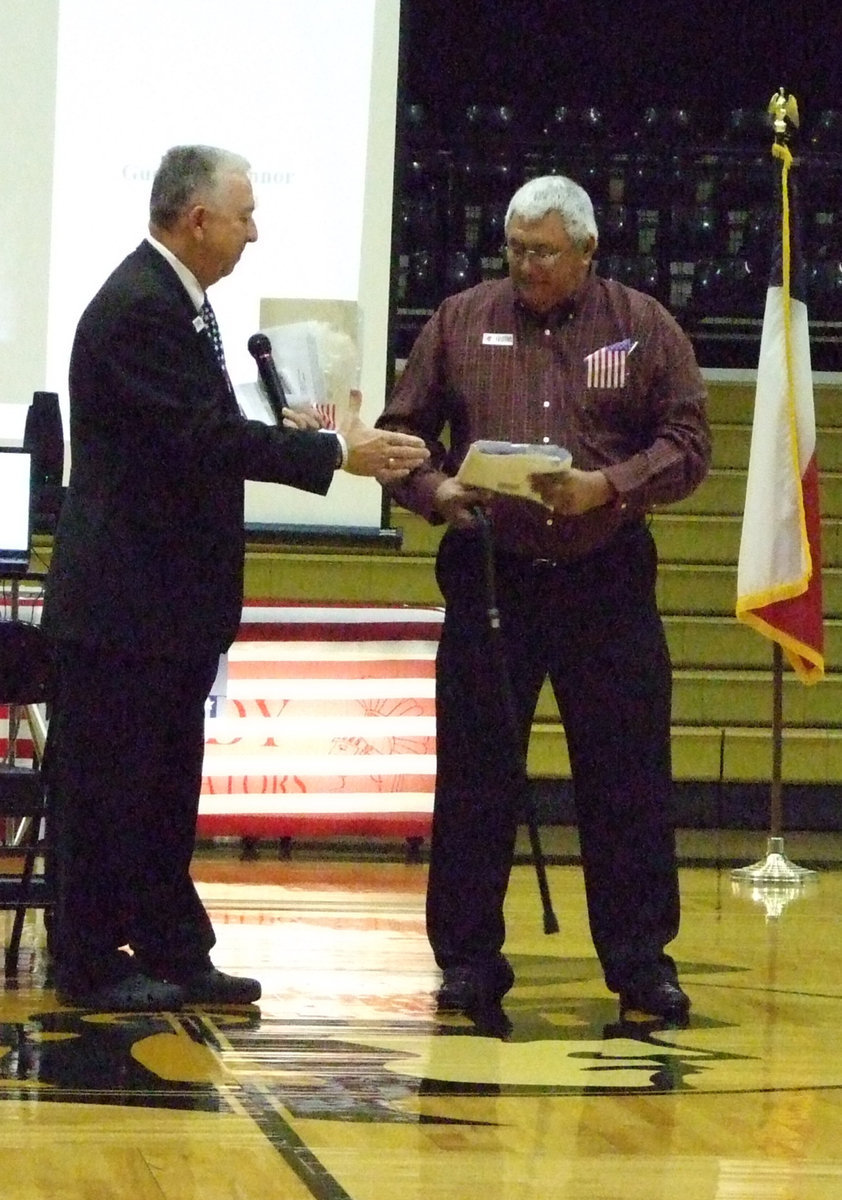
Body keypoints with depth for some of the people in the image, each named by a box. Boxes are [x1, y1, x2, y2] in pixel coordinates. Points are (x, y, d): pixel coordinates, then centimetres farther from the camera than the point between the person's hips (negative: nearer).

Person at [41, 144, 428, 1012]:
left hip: (170, 600, 10)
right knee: (105, 784, -1)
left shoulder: (175, 302, 13)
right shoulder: (139, 308, -19)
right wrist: (335, 452, -18)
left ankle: (172, 954, 20)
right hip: (123, 599, -10)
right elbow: (204, 436, -24)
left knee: (166, 786, 14)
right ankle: (91, 964, 7)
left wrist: (285, 437, 0)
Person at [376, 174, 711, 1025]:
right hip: (489, 574, 1)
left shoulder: (644, 328, 3)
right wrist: (433, 490, -14)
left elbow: (688, 443, -1)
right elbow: (400, 430, 6)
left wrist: (608, 487, -17)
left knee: (627, 778, 3)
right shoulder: (461, 322, 5)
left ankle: (640, 961, 12)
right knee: (475, 776, 4)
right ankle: (468, 957, 13)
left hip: (606, 580, 0)